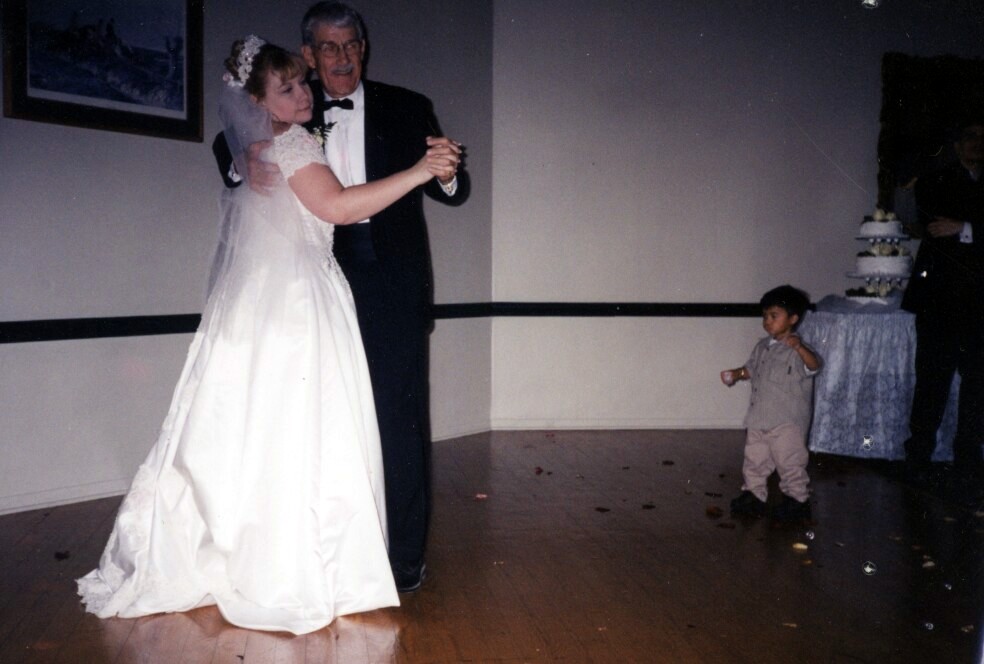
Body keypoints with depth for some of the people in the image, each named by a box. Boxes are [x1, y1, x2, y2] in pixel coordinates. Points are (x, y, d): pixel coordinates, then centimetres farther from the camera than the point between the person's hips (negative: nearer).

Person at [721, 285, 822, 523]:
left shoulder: (798, 350, -15)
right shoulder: (763, 347, 9)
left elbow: (814, 365, -33)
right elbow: (752, 368, 23)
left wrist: (799, 348, -50)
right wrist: (736, 374, 4)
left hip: (788, 423, -7)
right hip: (759, 419, 8)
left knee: (790, 463, 4)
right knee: (755, 460, 16)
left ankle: (798, 501, 19)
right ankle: (753, 495, 29)